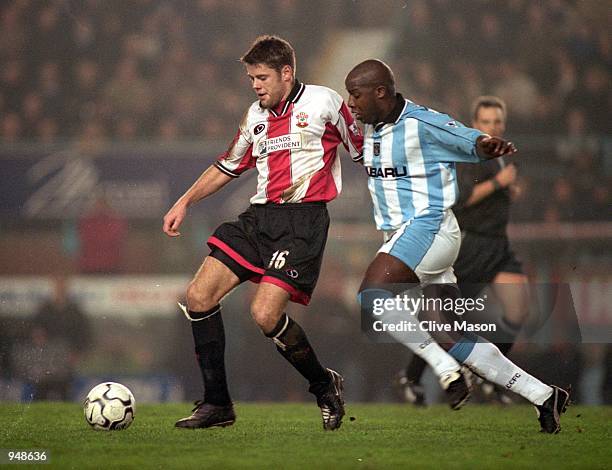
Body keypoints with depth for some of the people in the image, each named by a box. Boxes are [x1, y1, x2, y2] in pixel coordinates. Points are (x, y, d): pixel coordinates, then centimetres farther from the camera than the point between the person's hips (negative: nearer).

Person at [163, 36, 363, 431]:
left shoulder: (323, 102, -2)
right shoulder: (256, 115, 17)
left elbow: (363, 150, 4)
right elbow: (228, 166, 28)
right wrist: (185, 202, 20)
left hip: (304, 219, -7)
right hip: (258, 217, 7)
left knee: (265, 313, -20)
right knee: (199, 296, -7)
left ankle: (325, 386, 6)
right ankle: (217, 404, 2)